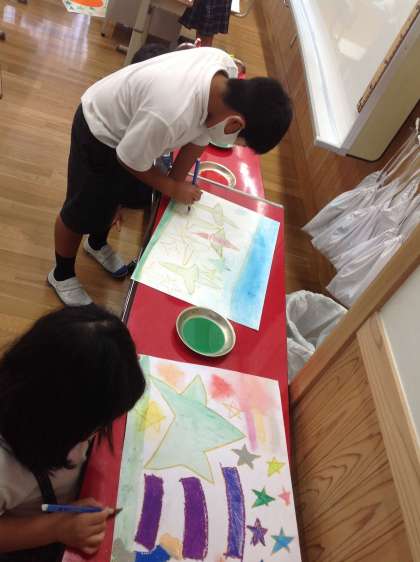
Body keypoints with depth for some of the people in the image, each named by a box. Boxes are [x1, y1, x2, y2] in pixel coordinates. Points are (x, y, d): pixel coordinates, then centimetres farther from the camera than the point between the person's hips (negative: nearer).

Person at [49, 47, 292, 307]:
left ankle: (97, 244, 55)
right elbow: (130, 162, -25)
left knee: (118, 195, 26)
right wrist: (173, 188, -12)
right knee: (82, 213, 9)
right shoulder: (171, 115, -44)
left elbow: (201, 132, -5)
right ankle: (62, 275, 37)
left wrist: (178, 178, -6)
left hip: (132, 123, 8)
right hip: (101, 131, -7)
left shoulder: (227, 69, -20)